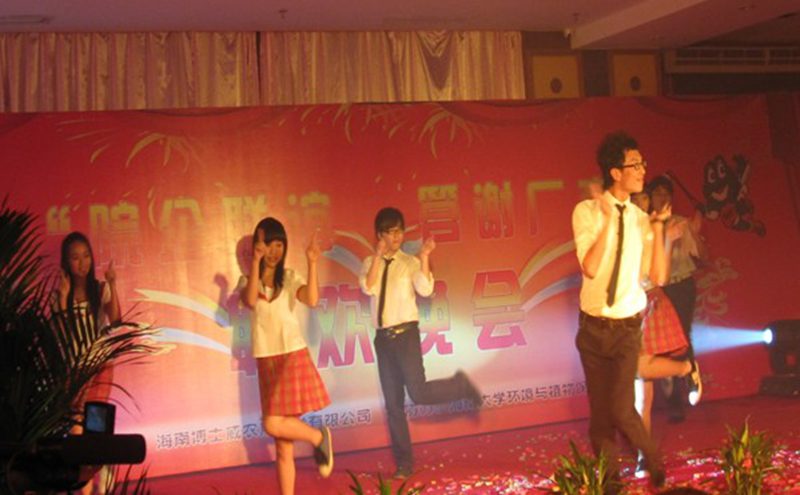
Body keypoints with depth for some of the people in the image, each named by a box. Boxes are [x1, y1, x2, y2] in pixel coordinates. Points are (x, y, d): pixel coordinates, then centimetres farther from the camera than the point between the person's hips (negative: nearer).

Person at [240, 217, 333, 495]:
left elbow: (312, 300, -15)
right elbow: (250, 301, -15)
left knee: (274, 424, -18)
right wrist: (256, 261, -20)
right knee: (283, 444, 4)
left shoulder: (291, 278, 4)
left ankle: (319, 438, 9)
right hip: (266, 361, 3)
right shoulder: (248, 281, 8)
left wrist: (312, 263, -21)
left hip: (293, 356, -3)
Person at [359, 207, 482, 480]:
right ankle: (404, 463, 16)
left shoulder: (410, 262, 0)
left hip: (406, 334, -3)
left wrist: (424, 257, -22)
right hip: (383, 337, 3)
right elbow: (368, 288, -12)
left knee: (418, 393, -17)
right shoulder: (370, 263, 7)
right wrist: (378, 255, -17)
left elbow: (425, 290, -15)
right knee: (393, 403, 6)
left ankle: (460, 386, 13)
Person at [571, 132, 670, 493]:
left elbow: (658, 277, -5)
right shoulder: (586, 212, -8)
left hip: (627, 327, 0)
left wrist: (658, 229, -13)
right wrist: (608, 219, -24)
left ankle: (655, 463, 19)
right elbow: (589, 268, -19)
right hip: (593, 327, 0)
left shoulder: (641, 219, -1)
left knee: (620, 410, -9)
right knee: (599, 410, 9)